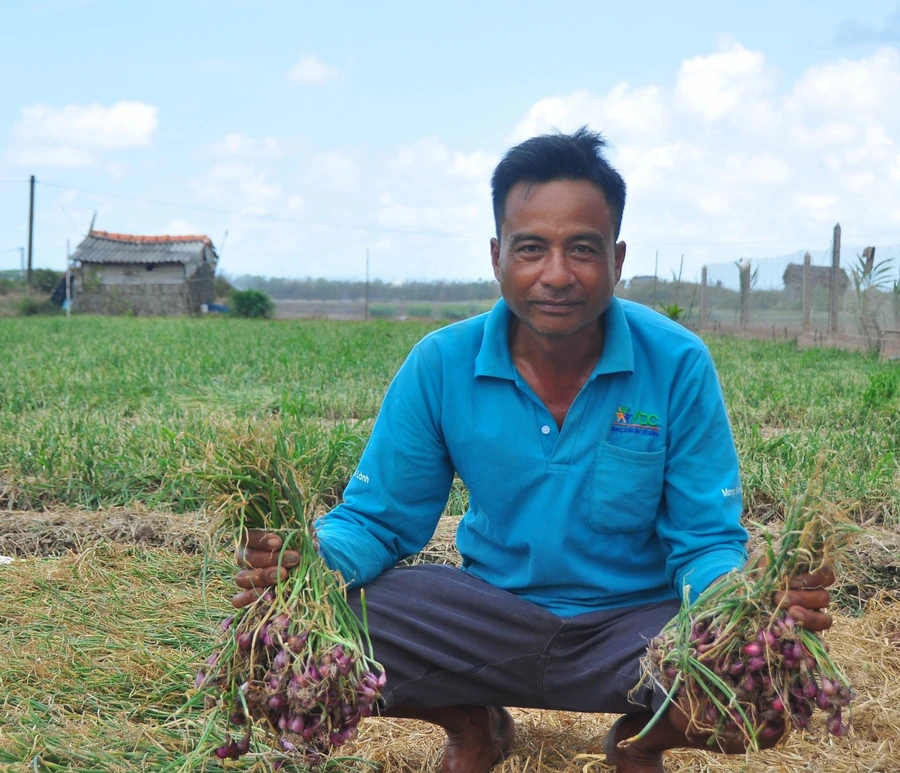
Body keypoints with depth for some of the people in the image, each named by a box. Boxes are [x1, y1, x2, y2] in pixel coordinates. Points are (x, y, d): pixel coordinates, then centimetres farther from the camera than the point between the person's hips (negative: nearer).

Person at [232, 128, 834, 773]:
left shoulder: (678, 365, -13)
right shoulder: (440, 365, -9)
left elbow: (706, 541, -9)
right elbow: (377, 520, -3)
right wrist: (301, 561, -27)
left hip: (634, 622, -1)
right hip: (490, 617, 1)